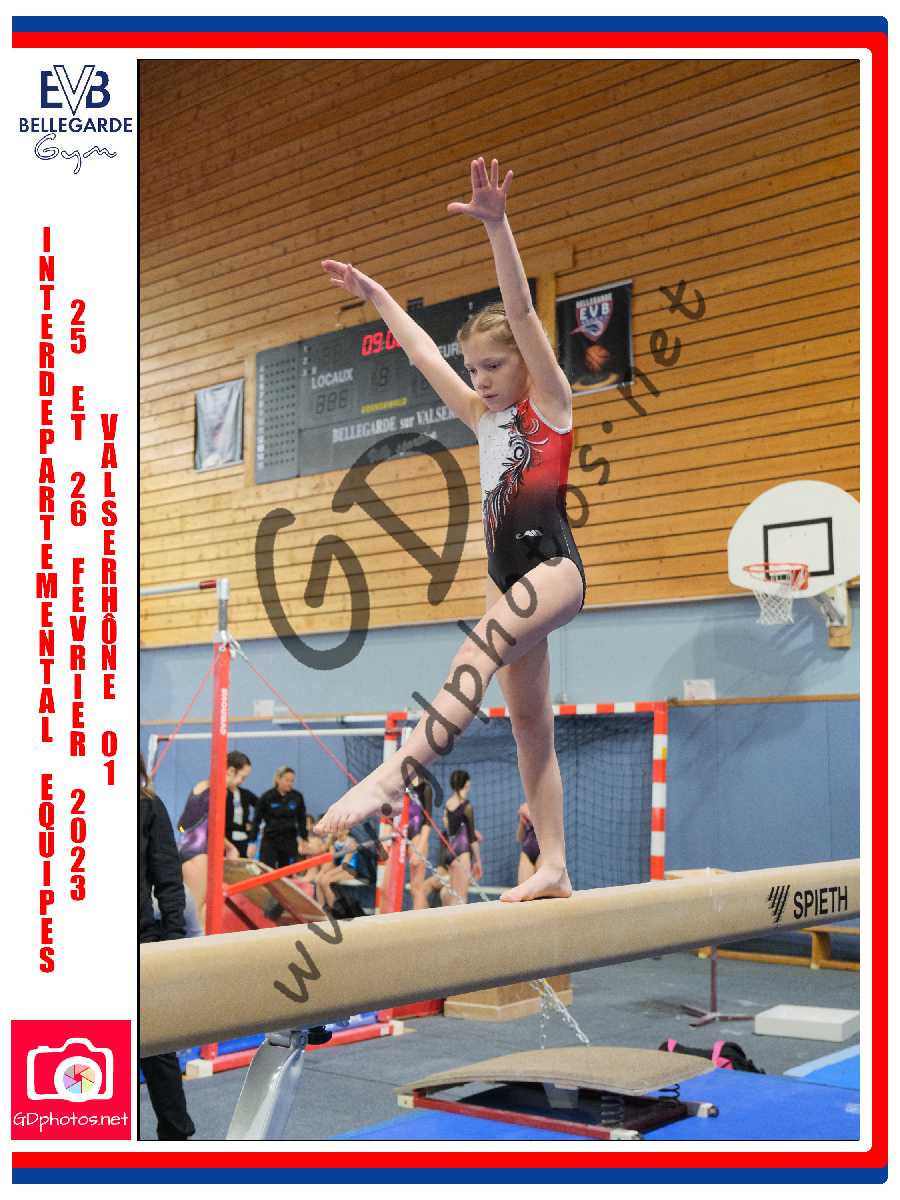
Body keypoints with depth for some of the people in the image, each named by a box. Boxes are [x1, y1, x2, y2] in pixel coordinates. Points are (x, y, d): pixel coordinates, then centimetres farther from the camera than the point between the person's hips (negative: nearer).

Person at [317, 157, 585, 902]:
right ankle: (554, 868, 8)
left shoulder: (549, 401, 2)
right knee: (530, 723, 5)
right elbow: (421, 351, 26)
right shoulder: (483, 417, 19)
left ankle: (396, 774, -47)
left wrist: (497, 228, -20)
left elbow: (522, 312, -10)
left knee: (480, 647, -33)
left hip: (554, 565, -8)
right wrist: (373, 293, 30)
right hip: (508, 574, 8)